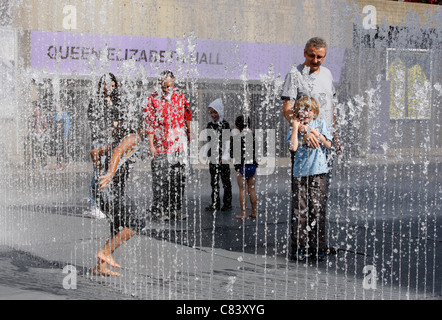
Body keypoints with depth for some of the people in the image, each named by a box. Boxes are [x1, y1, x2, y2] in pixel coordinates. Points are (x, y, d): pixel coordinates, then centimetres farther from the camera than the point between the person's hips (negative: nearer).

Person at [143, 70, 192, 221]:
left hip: (179, 144, 4)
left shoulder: (179, 96, 8)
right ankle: (158, 210, 2)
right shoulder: (153, 100, -5)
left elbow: (187, 113, 21)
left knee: (178, 178, 6)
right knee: (160, 179, -5)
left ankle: (175, 209, 15)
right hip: (161, 146, -4)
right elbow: (149, 124, -6)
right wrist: (151, 145, -11)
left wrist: (189, 132, 23)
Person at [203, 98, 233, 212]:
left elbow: (227, 142, -9)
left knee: (226, 181, 3)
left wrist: (225, 156, -14)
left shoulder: (225, 125, -6)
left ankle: (227, 203, 11)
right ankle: (215, 204, 13)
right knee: (214, 182, 7)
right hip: (213, 158, 5)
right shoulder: (210, 125, 9)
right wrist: (206, 154, 10)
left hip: (223, 158, -5)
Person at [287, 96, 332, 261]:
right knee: (300, 210, -2)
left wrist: (315, 133, -7)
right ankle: (300, 248, 3)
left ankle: (318, 248, 6)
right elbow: (293, 147, -9)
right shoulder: (294, 128, 8)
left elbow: (328, 144, 1)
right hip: (299, 173, 0)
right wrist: (295, 127, -5)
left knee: (317, 209, -1)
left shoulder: (321, 124, 10)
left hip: (318, 172, 0)